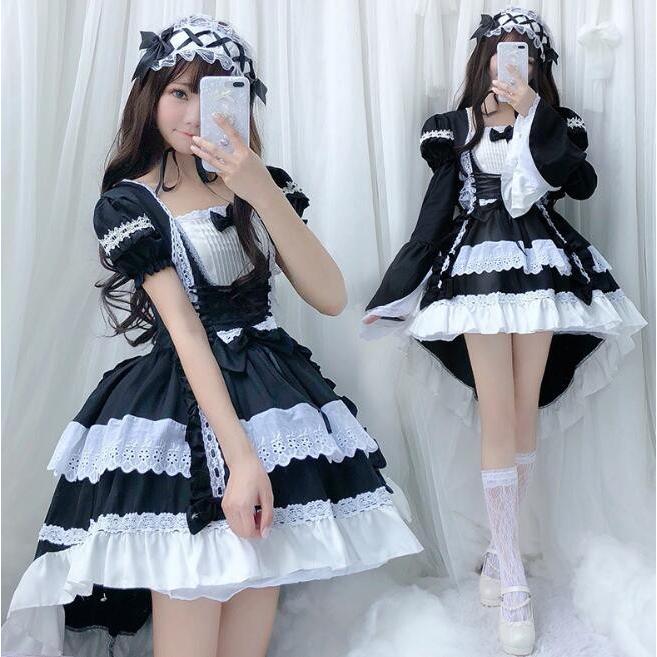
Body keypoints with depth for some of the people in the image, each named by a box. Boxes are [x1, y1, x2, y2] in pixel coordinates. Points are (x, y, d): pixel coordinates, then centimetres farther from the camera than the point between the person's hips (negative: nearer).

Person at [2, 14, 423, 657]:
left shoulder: (262, 184, 11)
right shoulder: (129, 203, 0)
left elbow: (330, 297, -3)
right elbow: (185, 331, -11)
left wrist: (264, 194, -13)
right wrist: (239, 453, -18)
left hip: (275, 399, 4)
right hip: (182, 410, -4)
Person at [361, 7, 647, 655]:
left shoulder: (551, 122, 12)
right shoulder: (455, 127, 9)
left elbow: (583, 183, -7)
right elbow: (434, 215, 6)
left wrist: (531, 111, -9)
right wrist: (393, 293, 1)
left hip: (539, 266, 2)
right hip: (478, 268, -2)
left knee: (527, 414, 3)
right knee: (497, 419, -8)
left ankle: (499, 550, 17)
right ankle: (512, 580, -3)